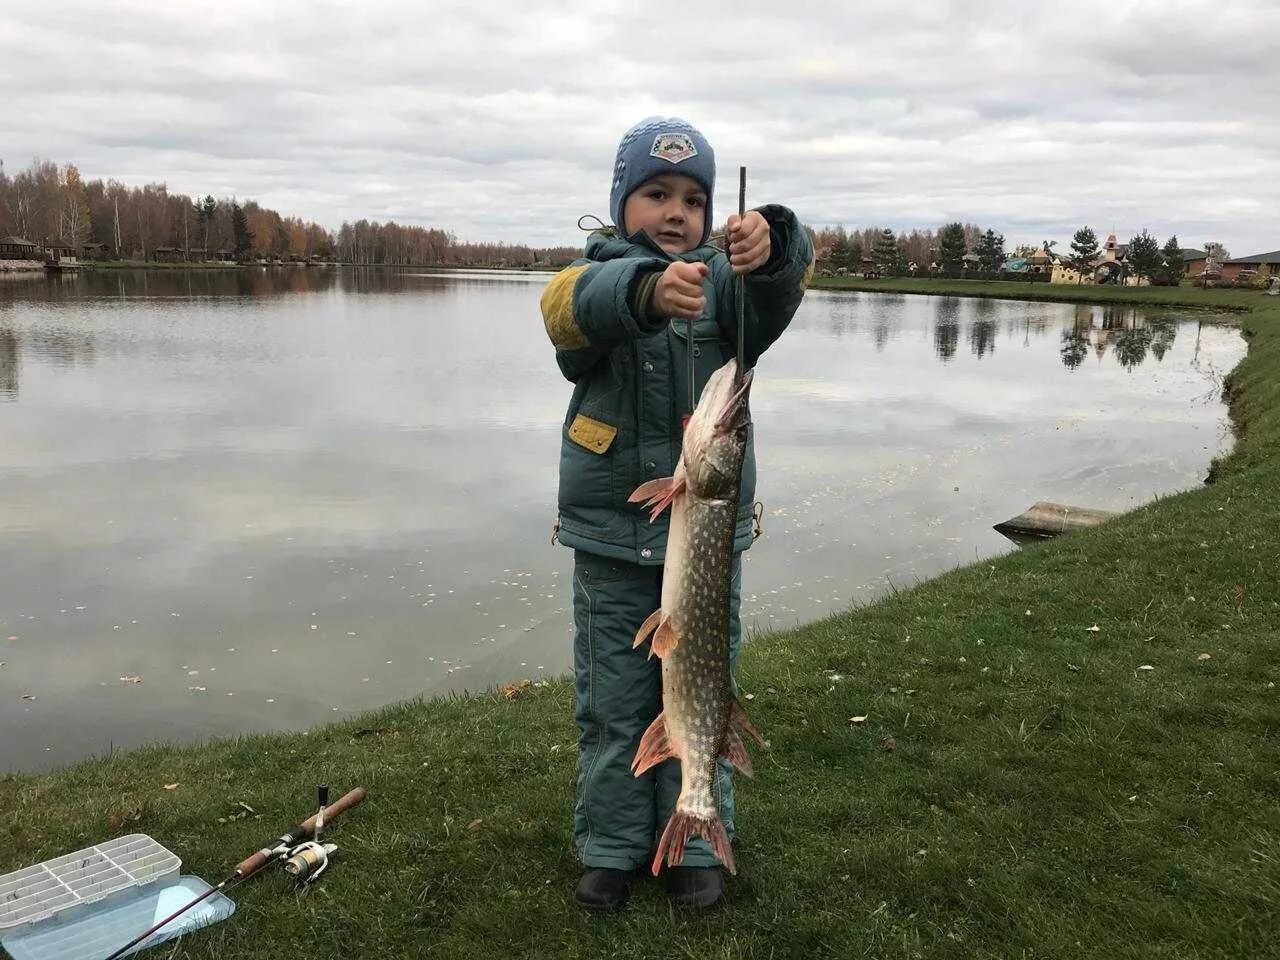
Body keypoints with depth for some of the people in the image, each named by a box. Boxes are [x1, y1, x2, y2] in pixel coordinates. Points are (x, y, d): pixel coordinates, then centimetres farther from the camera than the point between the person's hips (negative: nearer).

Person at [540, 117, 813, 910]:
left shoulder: (723, 280, 0)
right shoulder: (594, 276, -2)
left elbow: (780, 288, -23)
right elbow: (575, 303, -28)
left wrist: (773, 245, -47)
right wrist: (647, 287, -50)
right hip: (611, 534, 0)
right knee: (612, 702, 10)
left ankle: (696, 846, 29)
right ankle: (612, 847, 28)